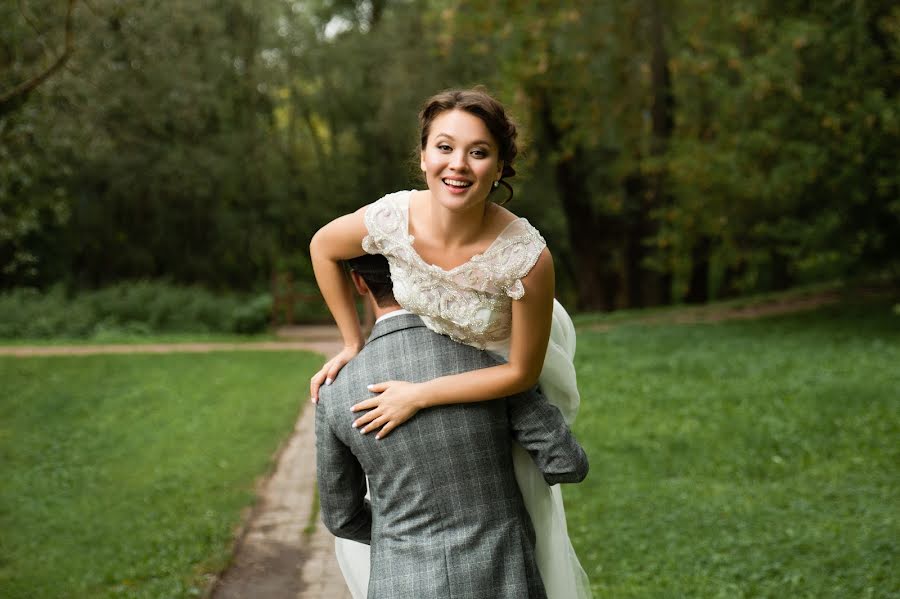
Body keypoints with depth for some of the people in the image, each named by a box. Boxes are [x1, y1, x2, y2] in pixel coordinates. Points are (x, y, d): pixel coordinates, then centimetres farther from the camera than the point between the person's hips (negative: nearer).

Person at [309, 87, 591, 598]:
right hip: (423, 359, 3)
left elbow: (521, 373, -25)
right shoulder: (392, 219, -31)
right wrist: (354, 344, -2)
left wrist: (418, 396, -25)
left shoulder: (527, 257, -38)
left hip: (504, 376, -3)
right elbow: (323, 247, -7)